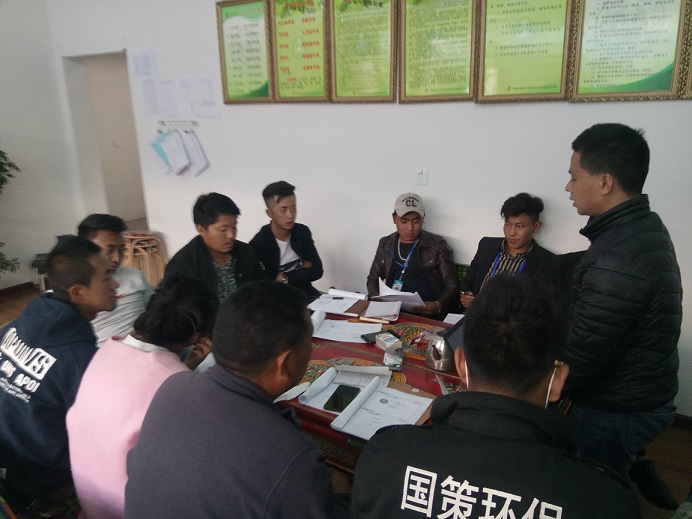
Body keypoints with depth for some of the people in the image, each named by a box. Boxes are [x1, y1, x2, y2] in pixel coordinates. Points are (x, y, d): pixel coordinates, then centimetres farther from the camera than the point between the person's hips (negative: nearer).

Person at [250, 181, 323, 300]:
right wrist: (303, 272, -8)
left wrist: (285, 278, -12)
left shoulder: (303, 232, 3)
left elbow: (317, 270, 0)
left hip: (306, 294, 5)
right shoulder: (258, 244, -14)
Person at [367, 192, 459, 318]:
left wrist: (438, 305, -17)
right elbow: (373, 279, 19)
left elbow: (451, 284, 2)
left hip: (428, 316, -2)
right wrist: (377, 298, -2)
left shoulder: (437, 245, 3)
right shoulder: (385, 244, 14)